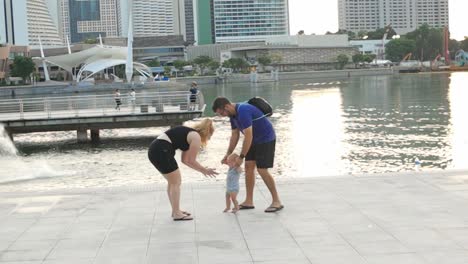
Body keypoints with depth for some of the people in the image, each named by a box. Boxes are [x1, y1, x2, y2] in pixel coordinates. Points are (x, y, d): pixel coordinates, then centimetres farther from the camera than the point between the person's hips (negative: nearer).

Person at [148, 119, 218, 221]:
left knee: (173, 182, 20)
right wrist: (204, 170, 11)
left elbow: (185, 160, 24)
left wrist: (202, 169, 26)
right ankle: (177, 214, 3)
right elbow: (191, 161, -2)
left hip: (155, 149, 10)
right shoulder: (196, 137, -3)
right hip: (161, 151, -10)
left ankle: (176, 210, 27)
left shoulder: (190, 134, 24)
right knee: (176, 182, 0)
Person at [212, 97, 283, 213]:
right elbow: (234, 135, 10)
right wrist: (228, 154, 3)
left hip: (266, 139, -9)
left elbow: (248, 136, -28)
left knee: (262, 170, -11)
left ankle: (276, 201, -2)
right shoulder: (233, 114, 3)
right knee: (249, 167, 5)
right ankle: (249, 201, 10)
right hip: (254, 140, 9)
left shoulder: (243, 111, -28)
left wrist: (241, 157, -23)